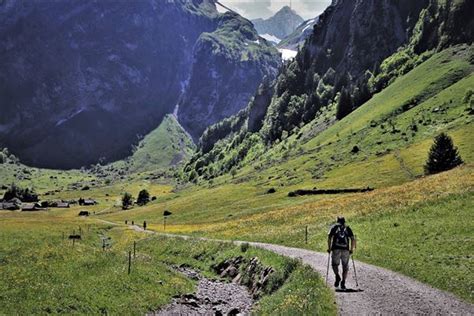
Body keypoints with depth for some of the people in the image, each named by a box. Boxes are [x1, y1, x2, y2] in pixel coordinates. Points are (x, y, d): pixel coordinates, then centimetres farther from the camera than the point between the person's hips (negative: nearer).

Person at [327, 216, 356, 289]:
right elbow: (353, 239, 6)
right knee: (345, 267, 10)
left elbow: (329, 237, 0)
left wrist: (329, 248, 3)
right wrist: (351, 249, 11)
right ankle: (343, 282, 0)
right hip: (346, 249, 1)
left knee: (334, 264, 12)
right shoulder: (347, 228, 17)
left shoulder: (334, 227, 14)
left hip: (336, 249, -1)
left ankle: (337, 276, -14)